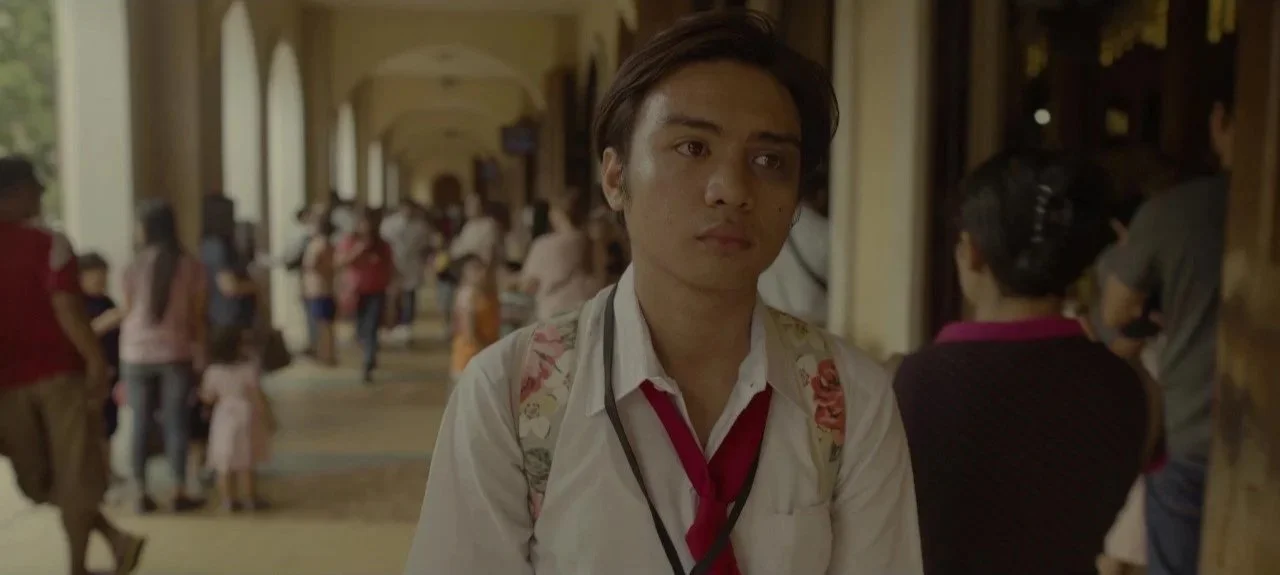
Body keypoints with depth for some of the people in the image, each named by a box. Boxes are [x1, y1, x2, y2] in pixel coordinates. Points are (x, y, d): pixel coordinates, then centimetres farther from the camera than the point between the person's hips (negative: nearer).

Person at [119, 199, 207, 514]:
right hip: (175, 352, 0)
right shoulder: (190, 267, -3)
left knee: (140, 426, 9)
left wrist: (123, 365, 8)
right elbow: (197, 316, 0)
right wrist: (200, 352, 10)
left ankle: (143, 494, 11)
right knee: (176, 424, 5)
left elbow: (127, 314, 0)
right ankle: (180, 493, 7)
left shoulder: (135, 267, -5)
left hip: (138, 354, 0)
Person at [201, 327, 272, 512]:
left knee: (224, 465, 8)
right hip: (245, 417, -2)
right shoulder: (249, 368, -13)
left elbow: (207, 398, 1)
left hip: (223, 419, 2)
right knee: (246, 464, 7)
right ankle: (250, 498, 11)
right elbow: (257, 396, -13)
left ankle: (228, 500, 9)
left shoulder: (213, 371, -5)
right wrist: (263, 419, -5)